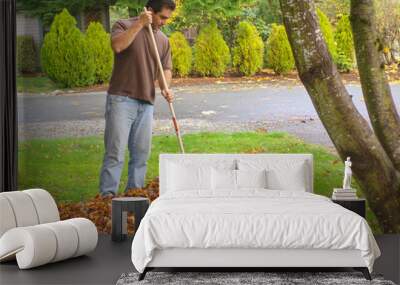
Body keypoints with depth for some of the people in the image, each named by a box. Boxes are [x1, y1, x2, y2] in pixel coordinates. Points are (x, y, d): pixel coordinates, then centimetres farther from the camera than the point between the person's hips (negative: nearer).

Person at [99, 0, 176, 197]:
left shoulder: (163, 40, 15)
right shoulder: (124, 26, 0)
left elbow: (165, 69, 13)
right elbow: (117, 46, -20)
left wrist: (165, 88, -7)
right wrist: (139, 24, -18)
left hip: (146, 103, 6)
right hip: (121, 99, -6)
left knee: (141, 154, 7)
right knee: (115, 152, -9)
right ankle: (107, 196, -6)